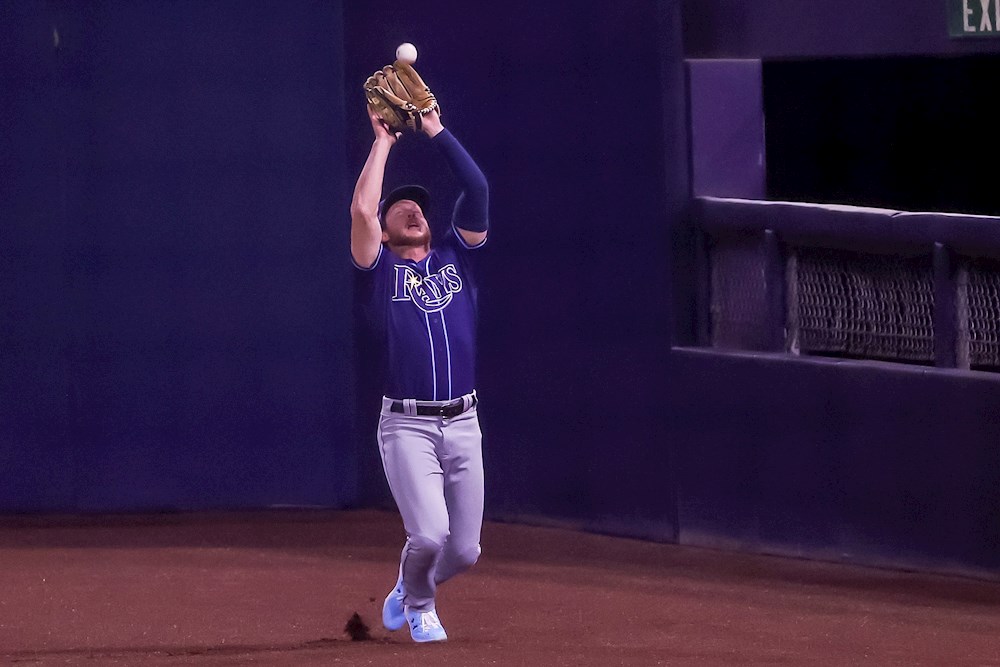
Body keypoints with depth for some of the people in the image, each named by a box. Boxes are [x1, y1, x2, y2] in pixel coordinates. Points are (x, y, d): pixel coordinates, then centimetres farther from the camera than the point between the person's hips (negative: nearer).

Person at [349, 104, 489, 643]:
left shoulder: (455, 255, 15)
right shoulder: (380, 268, 6)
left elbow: (477, 190, 5)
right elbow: (361, 208, -10)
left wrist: (437, 131, 5)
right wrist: (383, 141, 1)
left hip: (463, 423, 4)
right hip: (407, 426, -4)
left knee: (464, 550, 2)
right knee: (429, 535, -18)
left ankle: (407, 592, 35)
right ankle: (419, 605, 15)